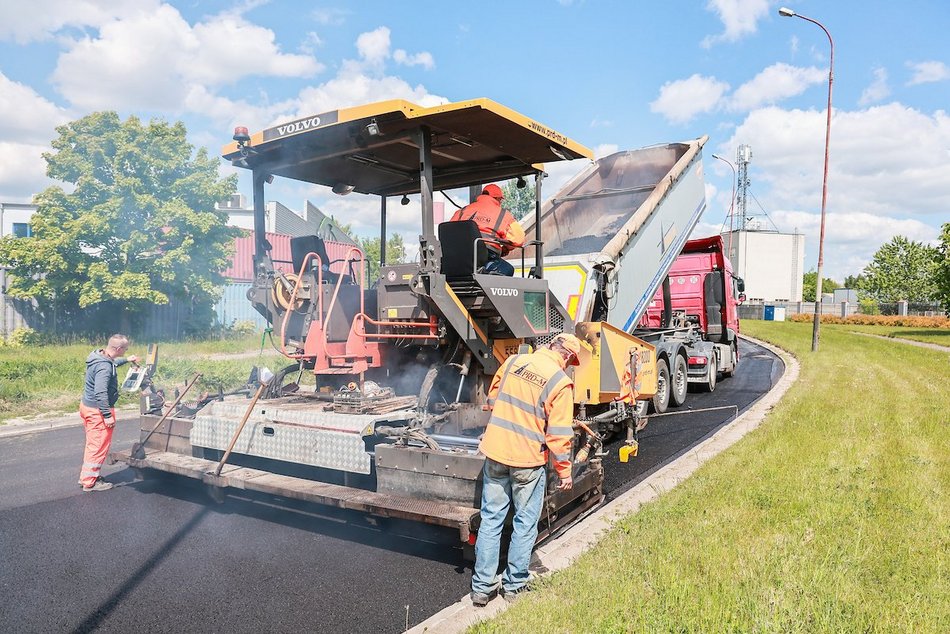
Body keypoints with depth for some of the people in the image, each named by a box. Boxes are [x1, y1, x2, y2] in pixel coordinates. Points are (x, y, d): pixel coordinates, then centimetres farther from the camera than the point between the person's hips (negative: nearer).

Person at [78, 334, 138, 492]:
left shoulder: (99, 357, 4)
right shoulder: (104, 367, -27)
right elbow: (100, 393, -29)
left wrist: (126, 360, 35)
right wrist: (108, 416, -26)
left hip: (88, 406, 10)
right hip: (98, 410, -10)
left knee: (93, 444, 22)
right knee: (99, 446, 1)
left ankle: (86, 476, 33)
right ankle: (90, 482, 11)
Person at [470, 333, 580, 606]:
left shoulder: (513, 362, 1)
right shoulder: (560, 383, -13)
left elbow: (492, 398, 14)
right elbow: (559, 434, -12)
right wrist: (564, 471, -1)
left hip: (495, 453, 4)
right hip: (528, 460, -4)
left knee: (490, 520, 13)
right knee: (525, 523, 14)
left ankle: (482, 586, 19)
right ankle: (514, 585, 25)